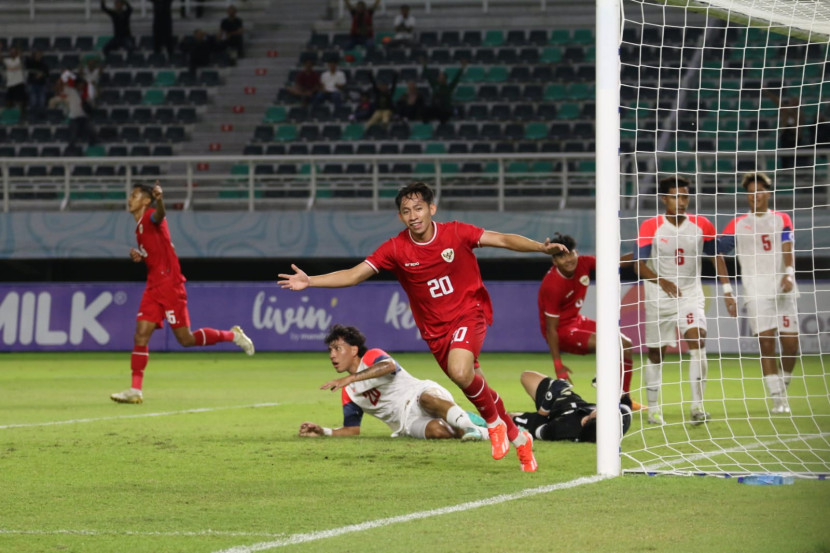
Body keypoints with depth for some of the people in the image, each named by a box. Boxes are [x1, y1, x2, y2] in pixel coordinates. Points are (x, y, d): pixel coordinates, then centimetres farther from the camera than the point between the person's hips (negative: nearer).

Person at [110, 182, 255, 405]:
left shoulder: (150, 217, -9)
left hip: (169, 285, -8)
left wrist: (159, 199, -60)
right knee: (141, 335, -3)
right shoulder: (139, 227, 18)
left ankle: (232, 335, 16)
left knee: (186, 339, -4)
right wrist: (136, 253, 7)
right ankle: (135, 390, -6)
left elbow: (159, 215, -35)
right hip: (153, 286, 8)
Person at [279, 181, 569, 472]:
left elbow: (504, 240, -11)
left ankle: (494, 422, -3)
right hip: (436, 330, 3)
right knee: (474, 386, 7)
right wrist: (310, 281, -21)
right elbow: (353, 275, -8)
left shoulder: (456, 233, -10)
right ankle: (517, 438, 30)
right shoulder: (396, 249, -7)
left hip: (468, 313, -3)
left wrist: (541, 247, -26)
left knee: (460, 371, -30)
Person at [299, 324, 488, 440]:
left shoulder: (371, 356, 1)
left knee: (428, 398, -43)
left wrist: (348, 378, -33)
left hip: (418, 393, -4)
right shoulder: (348, 393, 18)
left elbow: (389, 365, -25)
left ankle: (467, 425, -51)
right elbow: (352, 429, 21)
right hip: (408, 422, 4)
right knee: (436, 430, -34)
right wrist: (323, 431, 4)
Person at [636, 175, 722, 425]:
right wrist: (663, 282, -28)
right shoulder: (650, 227, -8)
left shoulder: (701, 225, -2)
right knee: (656, 354, 7)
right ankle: (653, 409, 23)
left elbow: (716, 256, 11)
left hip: (690, 295, 0)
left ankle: (697, 407, -20)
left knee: (697, 342, -21)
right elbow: (641, 264, -11)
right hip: (659, 299, 0)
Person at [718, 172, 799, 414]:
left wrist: (789, 274, -23)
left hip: (783, 289, 1)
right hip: (755, 291, -1)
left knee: (791, 344, -4)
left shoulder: (781, 220, 11)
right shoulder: (737, 225, 9)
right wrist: (727, 290, 1)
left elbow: (787, 249, -4)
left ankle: (782, 388, 19)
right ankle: (778, 398, -8)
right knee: (766, 342, -11)